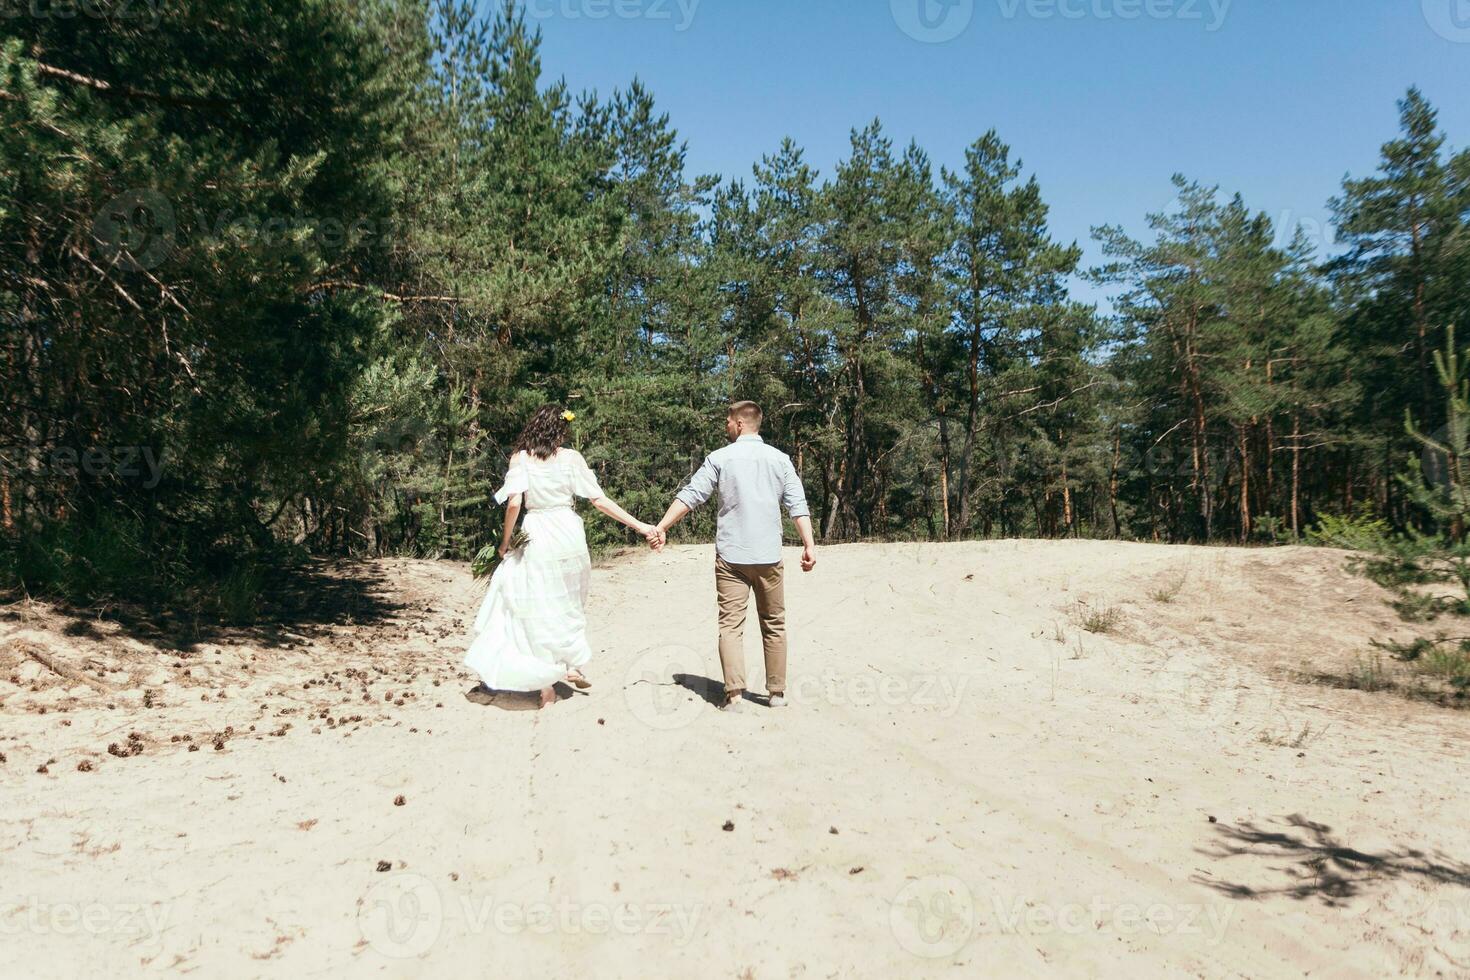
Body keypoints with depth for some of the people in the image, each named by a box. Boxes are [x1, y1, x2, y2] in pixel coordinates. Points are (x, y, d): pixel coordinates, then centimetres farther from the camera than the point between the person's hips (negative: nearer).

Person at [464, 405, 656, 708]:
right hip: (570, 533, 2)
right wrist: (639, 526, 2)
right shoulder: (571, 457, 2)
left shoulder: (521, 458, -1)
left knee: (539, 609, 6)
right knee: (569, 603, 22)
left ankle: (547, 684, 8)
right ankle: (573, 666, 25)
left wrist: (505, 541, 1)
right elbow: (599, 500, -2)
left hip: (539, 537, -2)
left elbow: (514, 503, -13)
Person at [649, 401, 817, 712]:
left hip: (731, 557, -2)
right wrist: (809, 545, -4)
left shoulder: (720, 458, 1)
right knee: (774, 624, 13)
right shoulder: (780, 458, 6)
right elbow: (797, 505, -2)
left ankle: (734, 692, -10)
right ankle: (777, 692, 16)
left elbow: (690, 496, -4)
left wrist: (661, 527, 0)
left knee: (731, 624, 1)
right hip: (769, 557, 2)